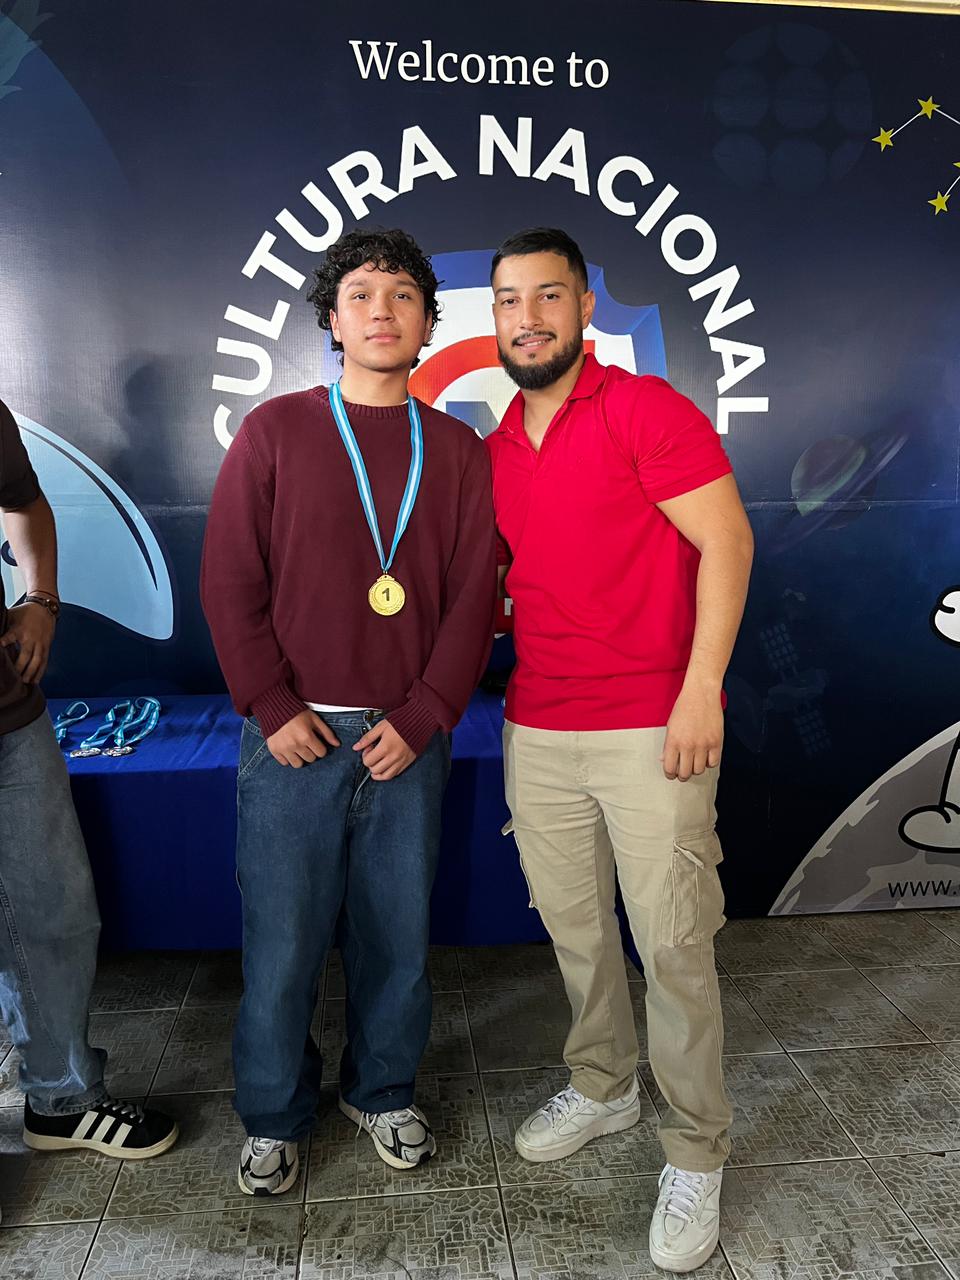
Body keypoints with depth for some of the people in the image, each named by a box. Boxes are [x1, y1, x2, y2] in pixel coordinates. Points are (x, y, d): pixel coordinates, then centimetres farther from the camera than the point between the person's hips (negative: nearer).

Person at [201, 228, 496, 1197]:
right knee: (282, 940, 7)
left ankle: (382, 1090, 36)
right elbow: (230, 582, -1)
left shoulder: (459, 451, 7)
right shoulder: (275, 431, 2)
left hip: (408, 739, 2)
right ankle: (273, 1117, 31)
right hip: (295, 735, -1)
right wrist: (273, 708, -8)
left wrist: (421, 719, -7)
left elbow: (473, 597, 2)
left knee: (397, 931, 12)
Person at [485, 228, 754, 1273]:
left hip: (651, 732, -6)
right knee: (573, 930, 16)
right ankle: (603, 1088, 40)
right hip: (537, 734, 6)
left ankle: (696, 1156, 23)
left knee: (673, 948, 2)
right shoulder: (496, 449, 13)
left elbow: (727, 540, -11)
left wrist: (701, 690, -18)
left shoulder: (645, 410, -6)